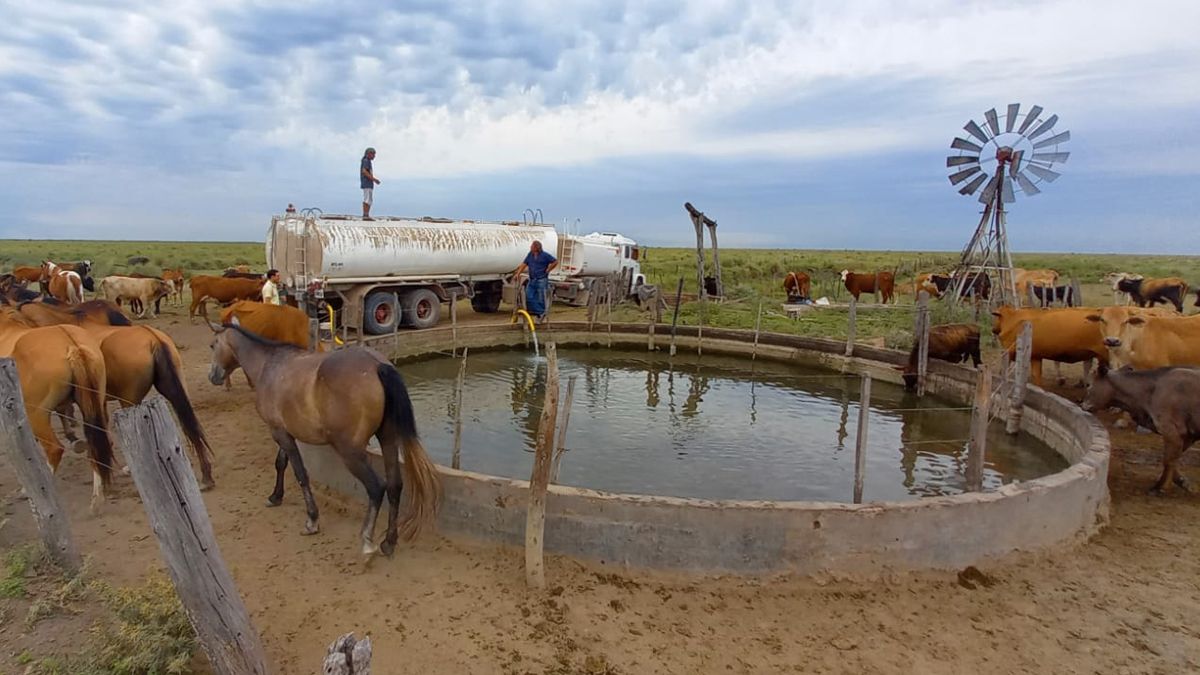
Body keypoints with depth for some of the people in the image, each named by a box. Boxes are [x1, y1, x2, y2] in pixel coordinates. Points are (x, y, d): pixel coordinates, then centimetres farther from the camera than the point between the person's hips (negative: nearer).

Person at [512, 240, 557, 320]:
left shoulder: (545, 255, -7)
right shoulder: (530, 255, 9)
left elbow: (555, 262, -5)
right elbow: (524, 264, 9)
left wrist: (548, 270, -4)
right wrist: (518, 273, 0)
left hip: (541, 280, -6)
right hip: (532, 280, 6)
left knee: (541, 298, -3)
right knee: (529, 296, -1)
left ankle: (542, 313, 13)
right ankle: (539, 312, 6)